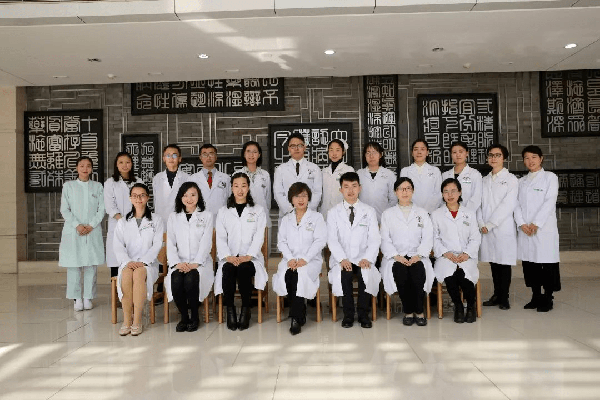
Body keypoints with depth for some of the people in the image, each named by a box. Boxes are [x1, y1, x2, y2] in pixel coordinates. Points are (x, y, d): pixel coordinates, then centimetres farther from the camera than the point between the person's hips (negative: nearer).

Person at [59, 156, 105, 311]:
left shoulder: (97, 186, 10)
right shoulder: (68, 186, 8)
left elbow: (101, 209, 4)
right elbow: (64, 209, 2)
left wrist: (91, 226, -8)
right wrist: (77, 225, -10)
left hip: (93, 231, 1)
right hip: (73, 231, 0)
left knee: (91, 265, 1)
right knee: (74, 265, -1)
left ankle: (88, 297, 8)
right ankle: (77, 298, 7)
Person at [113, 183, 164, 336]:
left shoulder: (156, 220, 12)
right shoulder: (123, 222, 18)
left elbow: (157, 245, 1)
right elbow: (118, 246, 5)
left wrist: (142, 262, -15)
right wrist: (128, 262, -15)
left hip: (148, 264, -2)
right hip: (127, 262, 2)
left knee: (139, 273, -35)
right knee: (126, 274, -33)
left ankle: (137, 321, -31)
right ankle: (126, 320, -27)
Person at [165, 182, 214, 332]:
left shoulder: (206, 216, 9)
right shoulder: (173, 218, 15)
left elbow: (206, 242, -2)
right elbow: (170, 244, 6)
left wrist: (195, 263, -16)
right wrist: (177, 263, -11)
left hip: (200, 262, -2)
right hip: (179, 262, 2)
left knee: (190, 279, -32)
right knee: (176, 280, -30)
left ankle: (195, 316, -11)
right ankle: (183, 316, -10)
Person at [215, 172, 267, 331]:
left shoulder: (258, 211, 13)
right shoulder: (223, 212, 16)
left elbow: (259, 237, 1)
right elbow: (220, 238, 6)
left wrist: (248, 256, -15)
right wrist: (228, 256, -13)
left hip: (251, 257, -1)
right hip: (230, 257, 1)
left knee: (244, 269, -33)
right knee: (228, 270, -32)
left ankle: (246, 309, -19)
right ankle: (230, 310, -19)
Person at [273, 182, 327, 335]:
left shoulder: (317, 217, 9)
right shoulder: (286, 219, 19)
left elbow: (320, 241, -3)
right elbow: (281, 241, 8)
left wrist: (305, 259, -16)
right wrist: (290, 258, -11)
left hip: (311, 259, -2)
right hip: (290, 259, 2)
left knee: (299, 274, -33)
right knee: (286, 275, -30)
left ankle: (296, 318, -20)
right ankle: (300, 314, -15)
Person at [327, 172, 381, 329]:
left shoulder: (369, 211, 9)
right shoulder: (333, 213, 8)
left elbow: (374, 239, 2)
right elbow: (332, 239, -2)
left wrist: (367, 258, -15)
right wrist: (342, 259, -18)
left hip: (363, 259, 0)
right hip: (342, 259, 0)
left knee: (366, 273, -29)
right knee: (344, 274, -30)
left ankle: (363, 314, -10)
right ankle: (348, 314, -12)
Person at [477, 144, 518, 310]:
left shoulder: (511, 179, 1)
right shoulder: (484, 180, 16)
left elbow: (508, 205, -8)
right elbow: (479, 203, 10)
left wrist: (490, 224, -12)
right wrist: (481, 223, -5)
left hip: (503, 228, -4)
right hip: (486, 229, 4)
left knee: (504, 262, 0)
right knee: (493, 262, 8)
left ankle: (504, 298, 9)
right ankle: (497, 295, 18)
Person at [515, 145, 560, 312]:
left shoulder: (550, 177, 4)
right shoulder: (521, 181, 15)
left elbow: (550, 202, -7)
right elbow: (517, 204, 8)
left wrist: (536, 223, -14)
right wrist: (521, 223, -8)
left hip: (544, 228, -4)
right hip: (525, 230, 4)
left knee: (547, 263, -2)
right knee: (529, 263, 6)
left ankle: (548, 299, 10)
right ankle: (536, 297, 18)